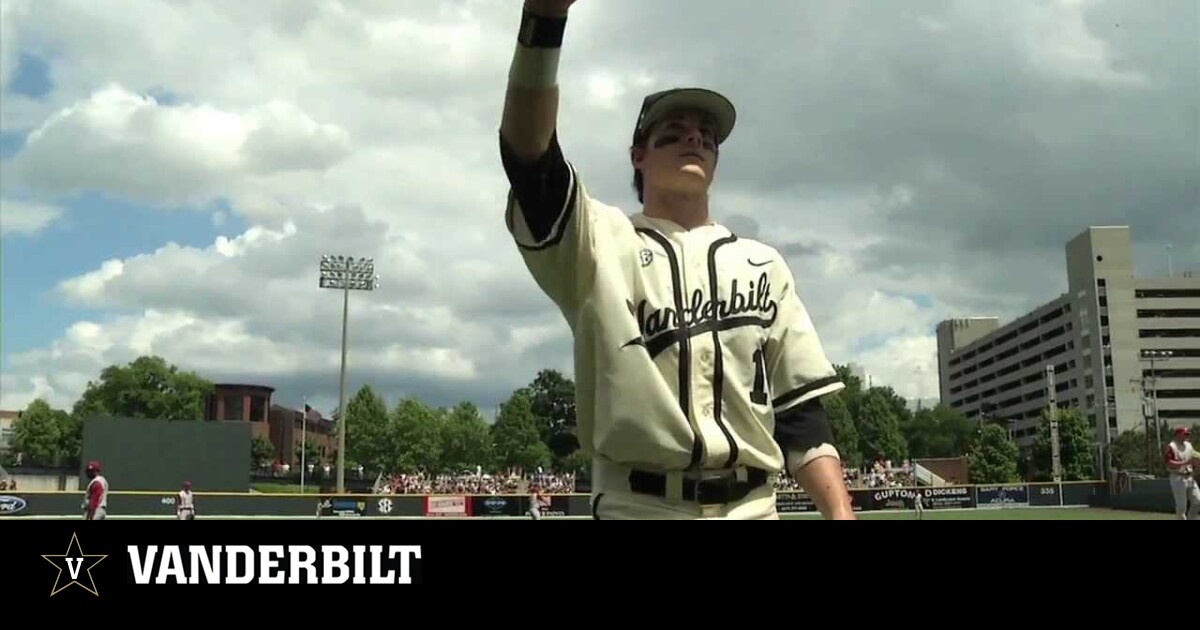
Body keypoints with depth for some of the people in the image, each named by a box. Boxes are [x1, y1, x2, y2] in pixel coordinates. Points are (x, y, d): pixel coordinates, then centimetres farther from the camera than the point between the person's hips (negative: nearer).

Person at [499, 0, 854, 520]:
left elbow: (800, 409, 11)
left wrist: (840, 511, -3)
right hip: (635, 508, -3)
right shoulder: (599, 243, 7)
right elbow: (527, 149, -12)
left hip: (753, 509, 3)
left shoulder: (763, 264, 17)